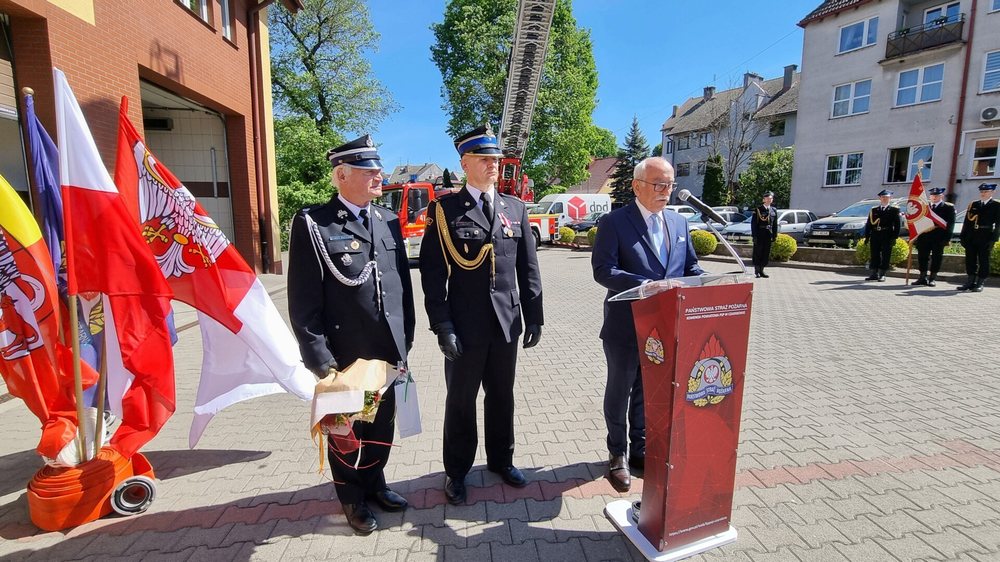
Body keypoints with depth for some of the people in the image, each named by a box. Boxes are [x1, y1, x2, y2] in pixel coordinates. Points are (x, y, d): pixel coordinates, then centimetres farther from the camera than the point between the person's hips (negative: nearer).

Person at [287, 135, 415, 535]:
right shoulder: (313, 224, -10)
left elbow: (404, 285, 9)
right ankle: (352, 498, 41)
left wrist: (405, 339, 7)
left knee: (382, 426, 20)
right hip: (343, 355, -4)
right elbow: (304, 303, -12)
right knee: (345, 430, 17)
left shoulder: (389, 221, 6)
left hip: (388, 352, 5)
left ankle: (374, 484, 46)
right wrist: (321, 361, -14)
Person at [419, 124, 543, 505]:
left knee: (502, 396, 18)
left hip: (507, 323, 4)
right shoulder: (444, 209, -4)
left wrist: (533, 317, 6)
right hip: (465, 326, -3)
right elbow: (432, 272, -8)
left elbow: (528, 268, 8)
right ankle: (457, 471, 32)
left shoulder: (516, 208, 8)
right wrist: (442, 326, -13)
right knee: (461, 400, 12)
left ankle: (501, 460, 39)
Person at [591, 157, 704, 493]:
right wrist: (644, 286, -31)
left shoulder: (678, 222, 9)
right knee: (620, 392, 12)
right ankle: (617, 454, 32)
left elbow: (690, 266, 13)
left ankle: (640, 449, 39)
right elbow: (603, 269, -19)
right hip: (626, 326, -5)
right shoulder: (614, 222, -10)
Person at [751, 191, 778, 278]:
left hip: (768, 236, 4)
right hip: (759, 235, -4)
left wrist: (774, 235, 7)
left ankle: (761, 270, 16)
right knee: (758, 253, 1)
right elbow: (753, 223, -6)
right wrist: (754, 235, -12)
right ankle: (756, 271, 9)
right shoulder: (758, 210, -4)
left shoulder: (774, 211, 10)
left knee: (766, 253, 7)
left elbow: (775, 225, 13)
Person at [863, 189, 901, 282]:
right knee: (874, 255, 6)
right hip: (875, 235, 3)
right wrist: (867, 236, 4)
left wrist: (894, 237, -9)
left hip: (887, 237, -3)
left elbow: (897, 225, 0)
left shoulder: (894, 210, 4)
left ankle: (882, 274, 5)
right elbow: (869, 224, 11)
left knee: (885, 256, 0)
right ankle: (874, 274, 12)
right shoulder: (873, 210, 12)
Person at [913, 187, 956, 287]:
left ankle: (932, 278, 6)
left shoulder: (948, 207, 5)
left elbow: (950, 223, -1)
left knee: (936, 258, 1)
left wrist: (947, 238, -10)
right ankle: (923, 278, 10)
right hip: (924, 236, 3)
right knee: (922, 257, 3)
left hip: (939, 237, -3)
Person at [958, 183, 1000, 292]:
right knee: (970, 259, 6)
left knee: (983, 260, 0)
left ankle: (980, 284, 5)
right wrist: (963, 237, 6)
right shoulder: (973, 204, 13)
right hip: (971, 237, 4)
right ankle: (971, 282, 14)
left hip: (985, 237, -4)